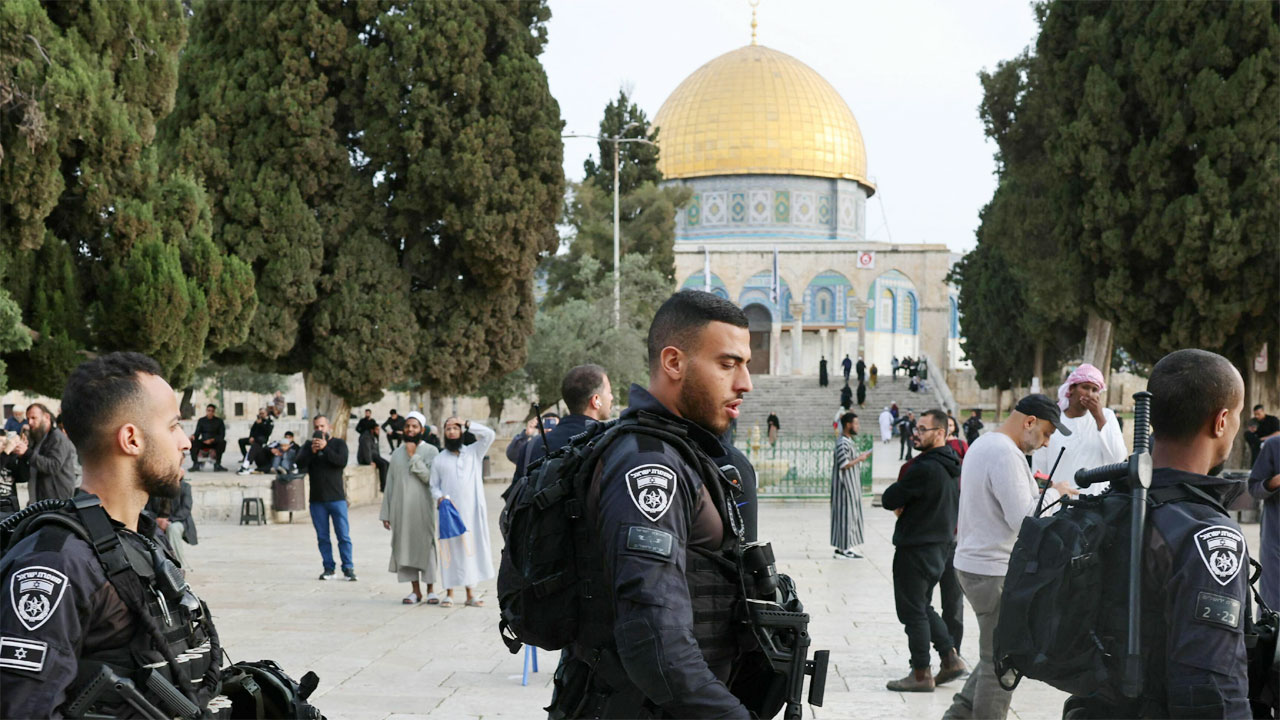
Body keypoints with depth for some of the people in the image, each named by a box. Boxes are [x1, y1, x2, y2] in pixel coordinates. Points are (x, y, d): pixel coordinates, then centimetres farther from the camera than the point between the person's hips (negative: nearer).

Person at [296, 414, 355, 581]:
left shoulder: (338, 443, 5)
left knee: (343, 535, -4)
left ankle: (348, 568, -1)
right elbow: (300, 464, -6)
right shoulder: (307, 446, 10)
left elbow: (342, 461, -12)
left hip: (336, 498, -2)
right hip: (316, 499, 2)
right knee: (322, 537, 5)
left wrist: (325, 448, -18)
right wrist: (312, 451, -19)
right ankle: (328, 568, 11)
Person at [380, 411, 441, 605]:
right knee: (405, 547, 3)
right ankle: (415, 590, 11)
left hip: (423, 508, -4)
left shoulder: (431, 451, 0)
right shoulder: (397, 453, 12)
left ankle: (430, 590, 6)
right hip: (401, 509, 4)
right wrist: (386, 513, 10)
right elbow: (390, 484, 12)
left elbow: (429, 477, -14)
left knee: (426, 545, -2)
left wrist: (413, 457, -13)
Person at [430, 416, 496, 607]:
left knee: (471, 548, 0)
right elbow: (434, 485, 11)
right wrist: (439, 497, -9)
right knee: (451, 549, -1)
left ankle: (470, 594, 4)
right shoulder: (439, 460, 9)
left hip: (472, 511, 0)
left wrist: (467, 424, 0)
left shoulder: (473, 452, 9)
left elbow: (489, 435, -3)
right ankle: (449, 593, 5)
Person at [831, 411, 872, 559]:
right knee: (846, 513, -6)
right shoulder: (842, 443, -18)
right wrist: (859, 459, -14)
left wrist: (861, 457, 11)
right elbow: (843, 464, -24)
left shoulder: (847, 441, 13)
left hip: (850, 485, 10)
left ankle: (843, 547, 15)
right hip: (845, 486, -10)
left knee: (850, 514, 12)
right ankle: (845, 548, -2)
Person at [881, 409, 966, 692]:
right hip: (941, 544, 9)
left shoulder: (924, 468, -22)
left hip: (916, 549, -9)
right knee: (924, 606, 20)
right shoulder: (951, 467, 9)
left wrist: (900, 504, 5)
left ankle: (921, 674, 5)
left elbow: (889, 499, -18)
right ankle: (951, 659, 17)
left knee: (912, 610, 0)